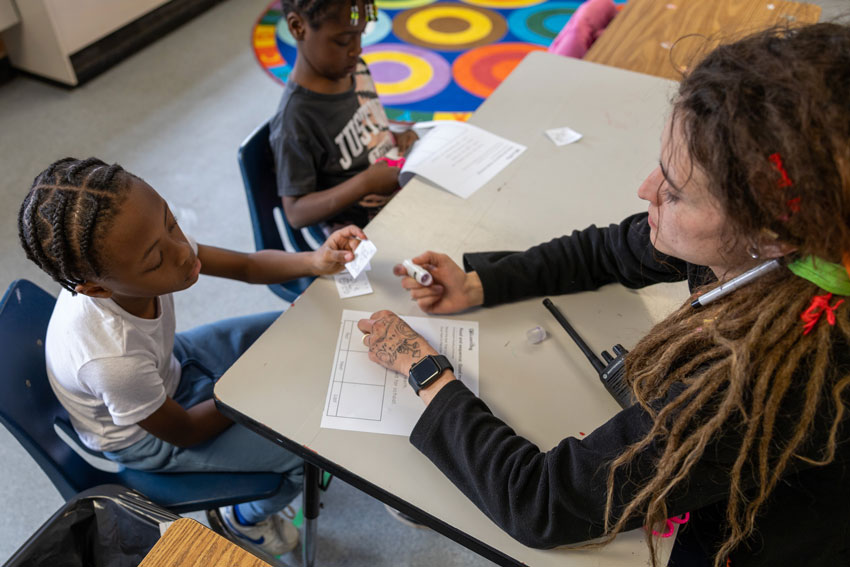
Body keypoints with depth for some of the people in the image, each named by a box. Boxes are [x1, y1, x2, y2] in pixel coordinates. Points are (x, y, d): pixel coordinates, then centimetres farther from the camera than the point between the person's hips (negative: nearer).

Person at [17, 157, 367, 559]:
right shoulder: (114, 360, -43)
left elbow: (247, 266, -13)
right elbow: (183, 432, -22)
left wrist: (313, 261, -31)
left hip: (167, 363, 6)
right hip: (143, 436, -6)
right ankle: (247, 518, 24)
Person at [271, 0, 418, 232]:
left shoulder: (356, 69, 1)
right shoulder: (295, 119, -23)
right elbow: (296, 213, -20)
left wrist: (398, 139, -2)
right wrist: (366, 183, -30)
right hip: (360, 232, -8)